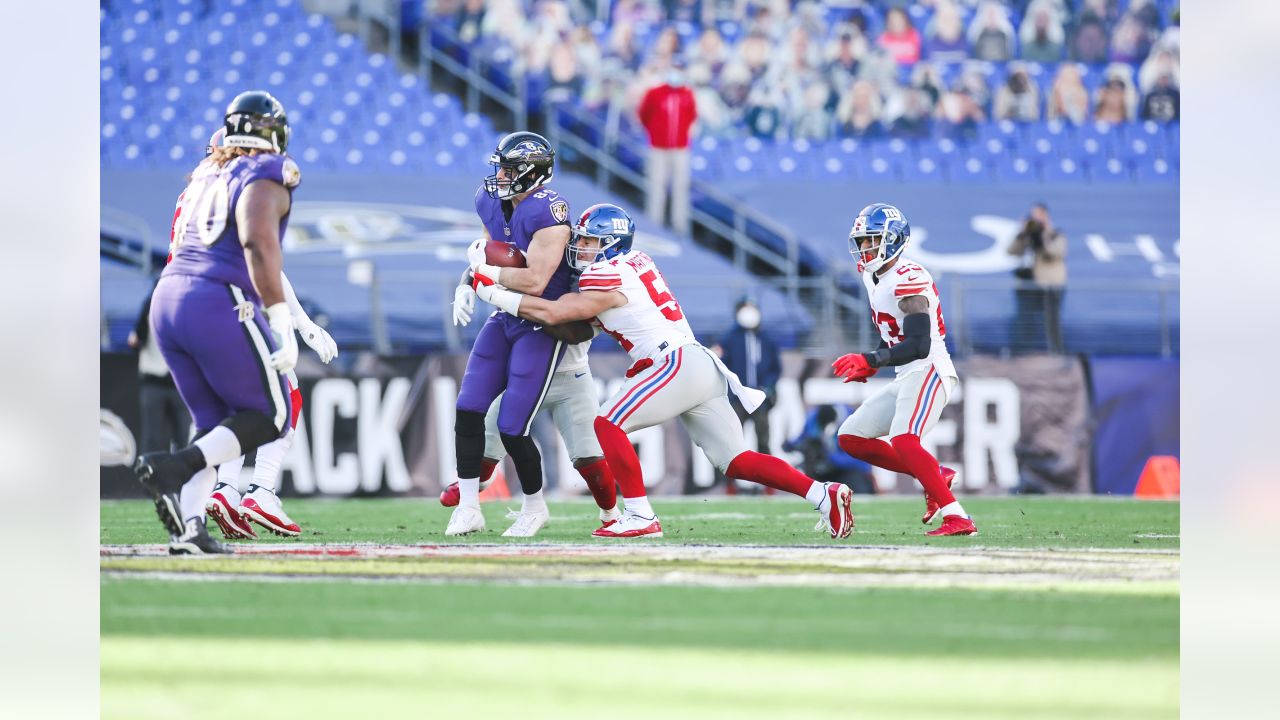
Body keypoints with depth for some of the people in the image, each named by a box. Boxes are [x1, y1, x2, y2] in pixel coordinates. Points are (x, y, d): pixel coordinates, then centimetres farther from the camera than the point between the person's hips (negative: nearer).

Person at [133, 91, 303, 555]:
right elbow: (259, 244, -19)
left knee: (215, 425, 15)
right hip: (220, 305, -7)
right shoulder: (265, 177, -4)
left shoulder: (205, 175, 18)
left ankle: (188, 526, -2)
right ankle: (177, 468, -16)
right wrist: (282, 324, -20)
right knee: (268, 418, 6)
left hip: (168, 298, 7)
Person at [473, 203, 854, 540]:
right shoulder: (635, 262, 17)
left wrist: (494, 294, -6)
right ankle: (823, 494, 0)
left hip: (679, 364, -9)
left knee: (608, 423, -8)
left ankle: (640, 516, -10)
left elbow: (552, 313, -12)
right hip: (701, 367, 9)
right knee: (735, 461, 8)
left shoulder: (608, 279, -9)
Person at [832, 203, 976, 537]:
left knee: (903, 440, -29)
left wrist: (870, 360, -32)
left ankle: (957, 518, -33)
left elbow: (918, 346, -25)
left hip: (929, 371, -10)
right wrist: (869, 367, 13)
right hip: (906, 378, 10)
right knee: (851, 438, 9)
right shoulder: (872, 277, 12)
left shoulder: (908, 280, -17)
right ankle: (936, 475, 9)